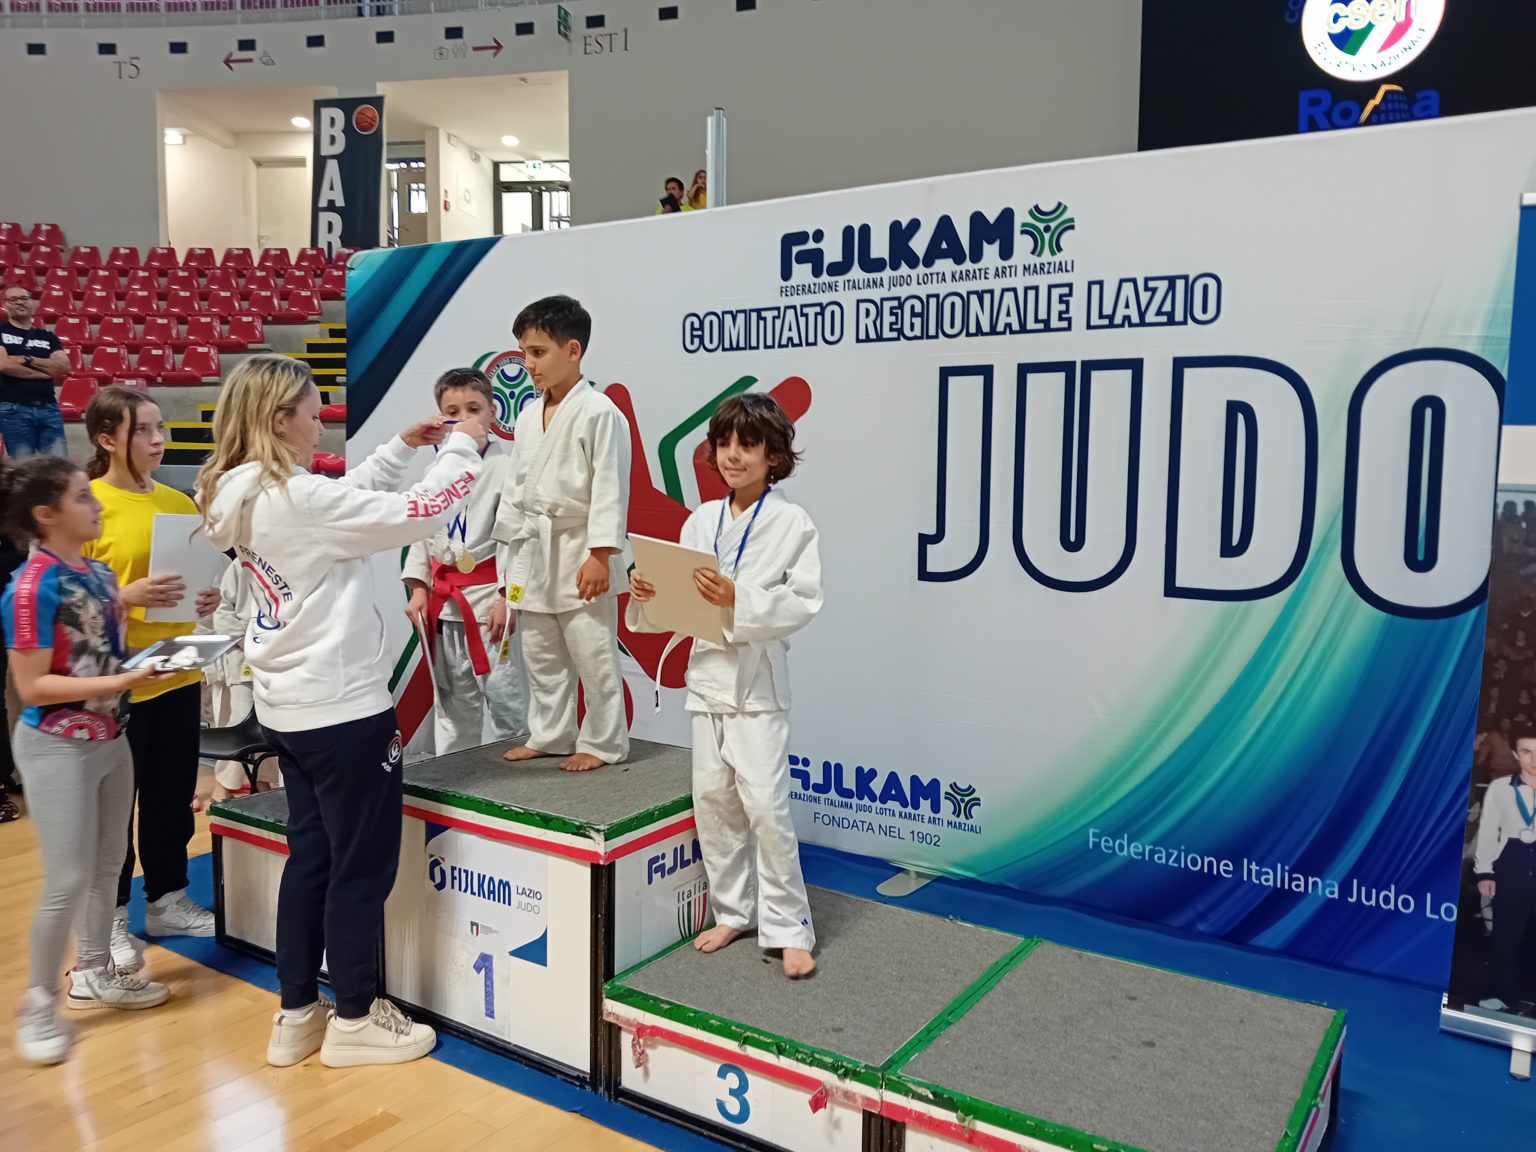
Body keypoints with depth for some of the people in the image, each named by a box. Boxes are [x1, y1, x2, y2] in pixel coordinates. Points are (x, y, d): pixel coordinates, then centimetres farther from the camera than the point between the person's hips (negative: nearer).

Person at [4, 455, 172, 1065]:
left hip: (110, 739, 7)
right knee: (68, 880, -2)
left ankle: (93, 973, 35)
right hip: (56, 746, -7)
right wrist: (119, 682, -25)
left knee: (108, 866, 17)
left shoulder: (100, 573, 2)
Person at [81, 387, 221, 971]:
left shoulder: (179, 503, 6)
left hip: (179, 674, 5)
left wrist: (209, 597, -3)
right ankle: (111, 917, 23)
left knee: (174, 794, 15)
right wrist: (127, 595, -25)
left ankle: (167, 899, 31)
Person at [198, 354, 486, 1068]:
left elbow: (344, 502, 18)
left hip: (289, 708, 9)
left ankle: (296, 1014, 29)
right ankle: (354, 1018, 20)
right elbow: (421, 514, -21)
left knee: (310, 857, 18)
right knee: (363, 866, 6)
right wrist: (463, 445, -7)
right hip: (344, 709, -9)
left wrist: (401, 448, 14)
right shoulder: (298, 499, -22)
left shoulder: (239, 498, 5)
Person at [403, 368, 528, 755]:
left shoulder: (504, 467, -10)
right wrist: (418, 589, 6)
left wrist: (507, 598, -16)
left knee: (504, 695, -1)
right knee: (452, 701, 17)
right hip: (444, 600, 6)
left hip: (489, 597, -6)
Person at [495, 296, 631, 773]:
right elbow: (516, 485, 16)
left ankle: (603, 742, 15)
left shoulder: (598, 412, -12)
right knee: (540, 655, 17)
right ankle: (549, 735, 31)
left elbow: (610, 487, -16)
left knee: (593, 654, 0)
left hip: (578, 551, -8)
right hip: (533, 550, 8)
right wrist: (509, 548, 14)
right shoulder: (529, 415, 11)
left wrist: (600, 554, -20)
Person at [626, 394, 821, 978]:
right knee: (712, 799, 12)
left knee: (765, 804, -8)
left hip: (758, 679, -5)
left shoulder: (791, 522, -7)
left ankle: (788, 929, 7)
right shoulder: (700, 521, 8)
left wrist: (738, 599, -25)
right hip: (707, 673, 6)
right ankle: (734, 912, 28)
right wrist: (649, 594, -10)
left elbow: (802, 601, -14)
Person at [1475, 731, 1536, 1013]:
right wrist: (1483, 872, 1)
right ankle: (1504, 995, 26)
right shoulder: (1499, 787, -1)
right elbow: (1488, 831, 4)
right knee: (1505, 937, 11)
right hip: (1510, 870, 1)